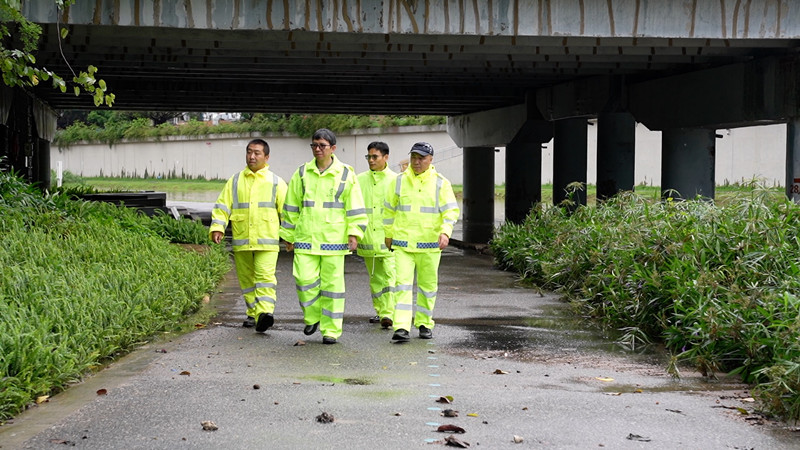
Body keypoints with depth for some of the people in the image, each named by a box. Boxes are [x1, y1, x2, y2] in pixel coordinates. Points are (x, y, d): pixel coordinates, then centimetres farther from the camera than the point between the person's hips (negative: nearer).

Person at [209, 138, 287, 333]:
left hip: (266, 241, -3)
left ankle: (264, 312, -26)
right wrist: (217, 228, -6)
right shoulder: (235, 181, 12)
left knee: (265, 276, -17)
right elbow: (222, 206, 8)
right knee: (246, 279, 9)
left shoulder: (276, 182, 7)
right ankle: (253, 314, 21)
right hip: (241, 241, 3)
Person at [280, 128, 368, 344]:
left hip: (334, 239, -1)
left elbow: (355, 207, 3)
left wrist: (354, 233, -7)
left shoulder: (346, 174, 4)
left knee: (332, 284, 1)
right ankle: (312, 317, 16)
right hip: (305, 238, 2)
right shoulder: (302, 173, 9)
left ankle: (331, 330, 10)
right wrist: (289, 236, 13)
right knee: (305, 279, -9)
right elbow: (291, 207, 14)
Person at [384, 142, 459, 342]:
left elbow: (451, 210, -5)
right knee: (403, 284, -10)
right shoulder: (399, 181, 5)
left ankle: (424, 323, 26)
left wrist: (445, 232, -21)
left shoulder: (441, 183, 0)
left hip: (430, 244, 0)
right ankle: (402, 327, -14)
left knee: (427, 285, 10)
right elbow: (389, 209, 15)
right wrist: (388, 234, 19)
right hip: (403, 243, 0)